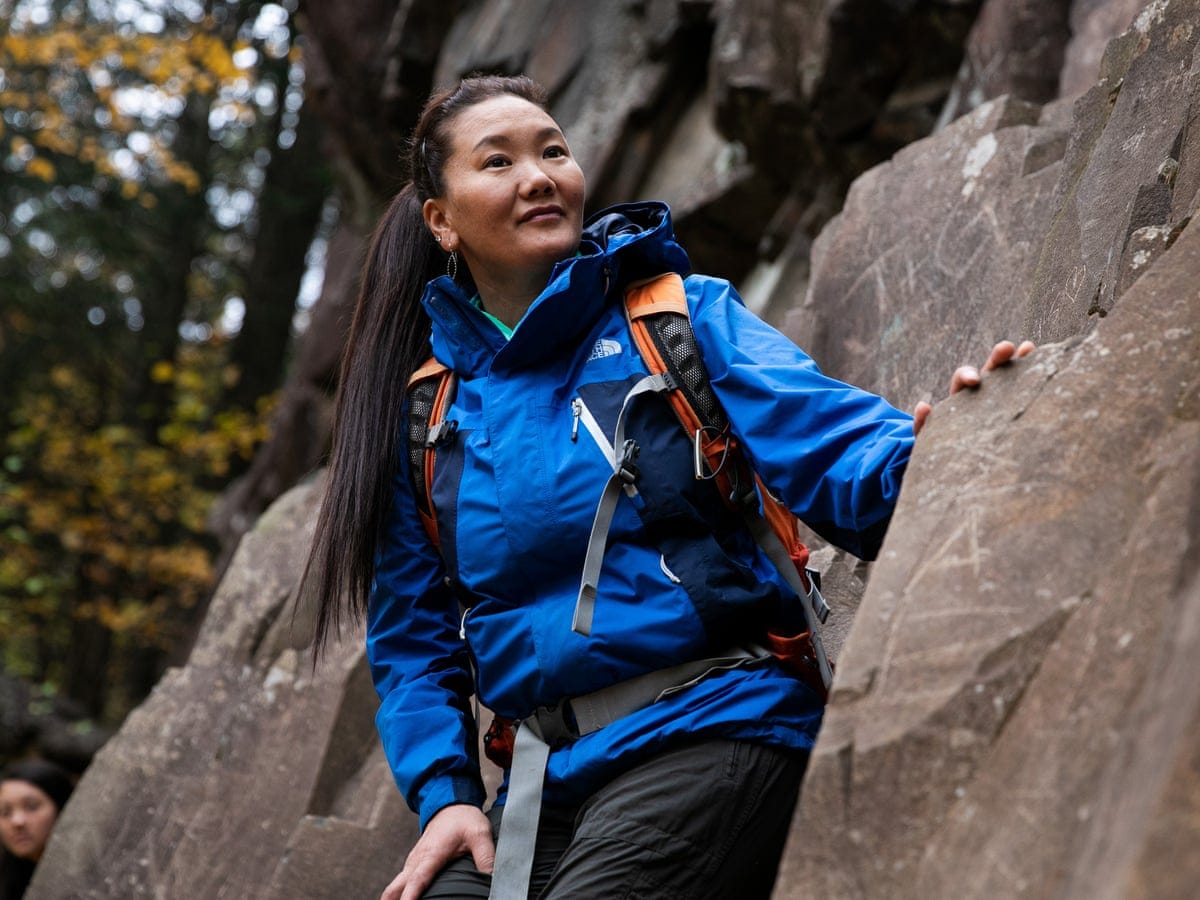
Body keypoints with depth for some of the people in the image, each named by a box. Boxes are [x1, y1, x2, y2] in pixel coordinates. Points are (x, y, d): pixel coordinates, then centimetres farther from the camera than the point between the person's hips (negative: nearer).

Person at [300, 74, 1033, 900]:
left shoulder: (684, 318, 4)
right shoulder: (426, 414, 13)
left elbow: (830, 445, -10)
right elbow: (412, 639, 16)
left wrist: (923, 451, -33)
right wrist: (444, 792, 1)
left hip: (712, 734, -4)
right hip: (548, 783, 4)